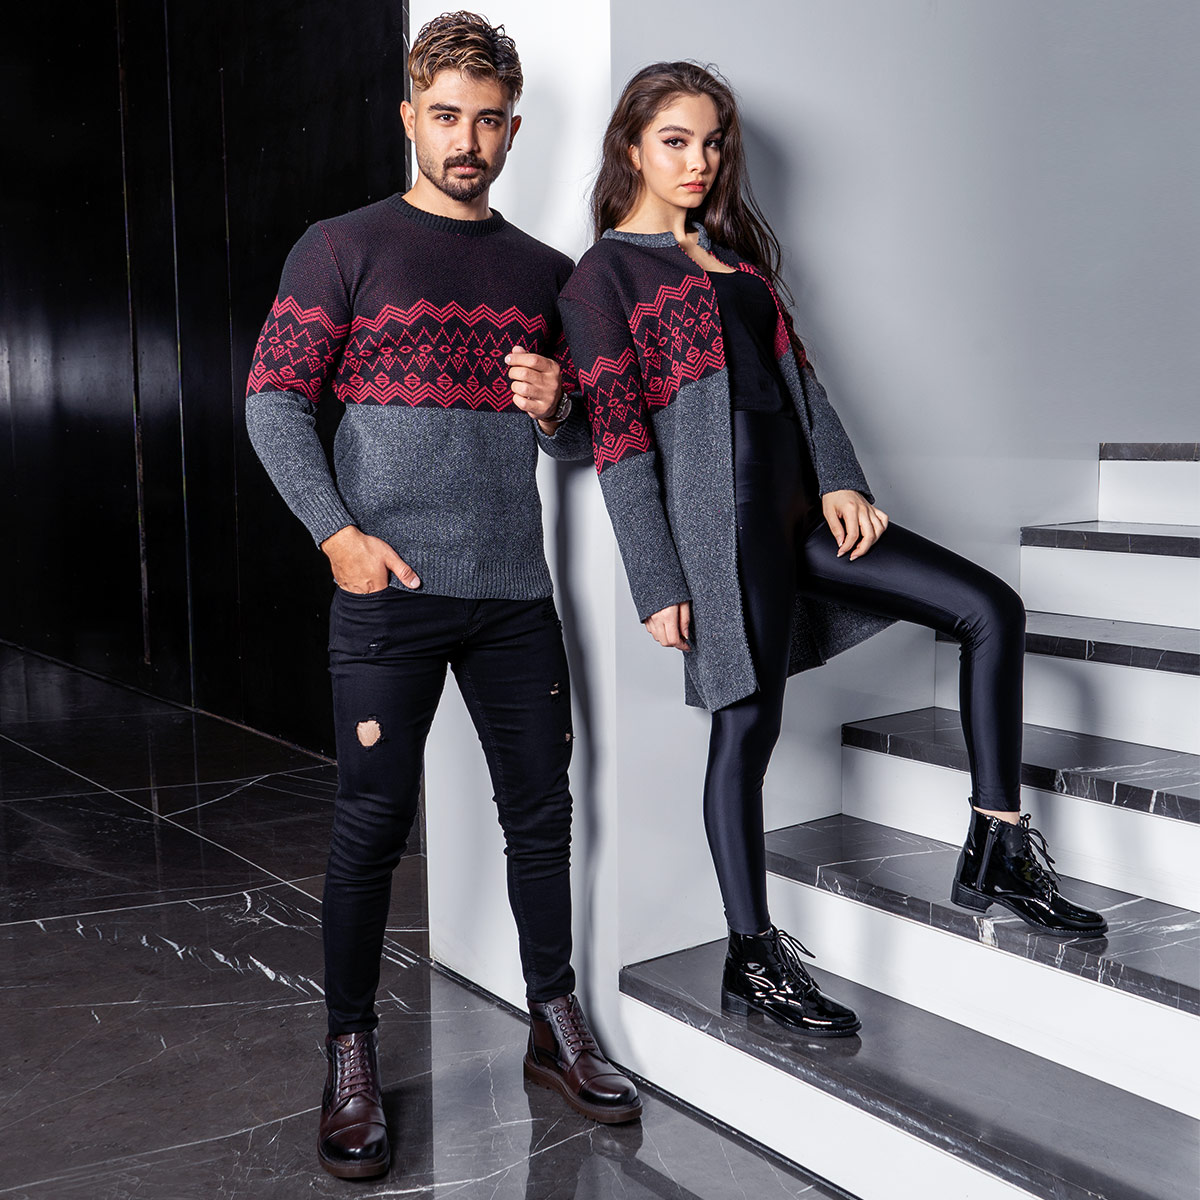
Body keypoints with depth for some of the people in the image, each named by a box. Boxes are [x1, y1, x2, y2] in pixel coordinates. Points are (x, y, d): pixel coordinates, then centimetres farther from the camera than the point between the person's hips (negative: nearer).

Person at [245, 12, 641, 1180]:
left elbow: (578, 443, 19)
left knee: (541, 809, 10)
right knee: (372, 825, 1)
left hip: (514, 589, 4)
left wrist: (556, 407, -5)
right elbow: (273, 399, -2)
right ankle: (352, 1061, 16)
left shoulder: (543, 271, 15)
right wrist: (338, 532, -13)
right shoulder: (344, 246, 4)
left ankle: (556, 1028, 26)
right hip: (390, 587, -4)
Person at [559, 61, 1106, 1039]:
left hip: (798, 499, 8)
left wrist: (840, 480, 0)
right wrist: (658, 584, -12)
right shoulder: (605, 274, -2)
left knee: (991, 610, 1)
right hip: (720, 514, -7)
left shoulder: (732, 249, 20)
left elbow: (796, 369, 15)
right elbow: (617, 437, -8)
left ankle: (996, 852, 9)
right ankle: (753, 960, 11)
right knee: (748, 728, -4)